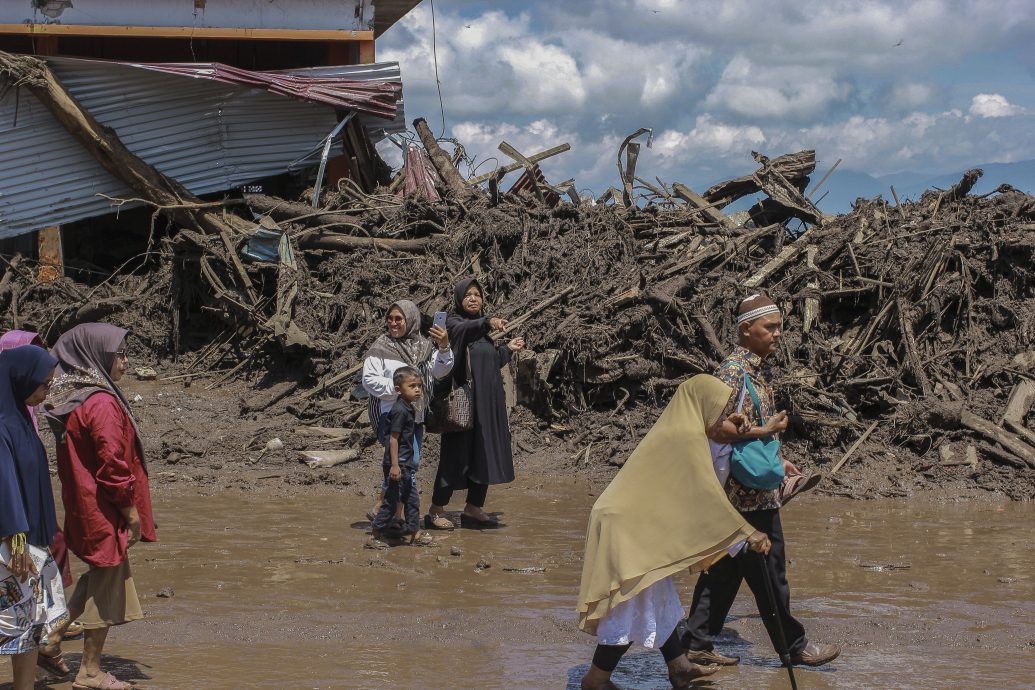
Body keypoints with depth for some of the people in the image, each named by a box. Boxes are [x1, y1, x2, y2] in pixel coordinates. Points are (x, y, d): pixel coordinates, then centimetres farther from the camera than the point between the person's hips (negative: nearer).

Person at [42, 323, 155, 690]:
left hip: (82, 506, 9)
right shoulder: (102, 404, -22)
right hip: (104, 511, -9)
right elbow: (113, 466, -22)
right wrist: (132, 512, -13)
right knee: (107, 585, 3)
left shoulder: (73, 399, 7)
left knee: (100, 577, 24)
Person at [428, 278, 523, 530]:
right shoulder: (453, 322, -6)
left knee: (485, 453, 8)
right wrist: (488, 321, -49)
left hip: (488, 401, 7)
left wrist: (508, 349, 21)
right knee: (457, 453, -7)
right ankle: (435, 510, 1)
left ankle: (474, 509, 17)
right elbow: (464, 329, -32)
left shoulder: (481, 328, 16)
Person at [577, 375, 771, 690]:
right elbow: (706, 494, -18)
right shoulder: (687, 437, -17)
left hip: (635, 522, 10)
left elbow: (690, 492, 21)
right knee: (633, 609, -1)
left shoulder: (676, 430, 13)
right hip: (628, 527, -10)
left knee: (656, 602, 18)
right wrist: (746, 533, -12)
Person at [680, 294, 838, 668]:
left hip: (752, 489, 10)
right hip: (748, 492, -10)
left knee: (725, 568, 13)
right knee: (768, 570, 3)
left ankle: (698, 644, 18)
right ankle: (793, 645, 15)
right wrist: (767, 430, -20)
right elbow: (717, 428, -25)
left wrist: (777, 460, 20)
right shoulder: (734, 369, -16)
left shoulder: (757, 369, 14)